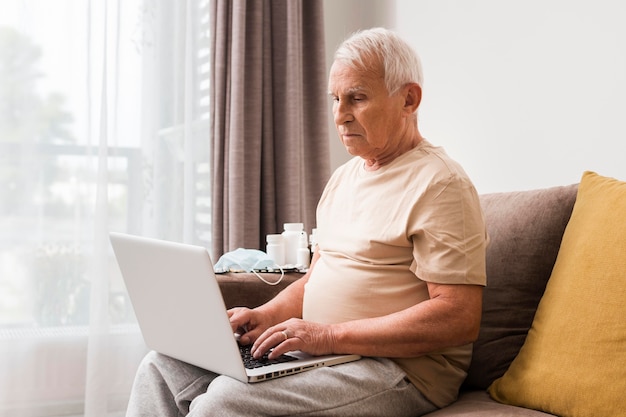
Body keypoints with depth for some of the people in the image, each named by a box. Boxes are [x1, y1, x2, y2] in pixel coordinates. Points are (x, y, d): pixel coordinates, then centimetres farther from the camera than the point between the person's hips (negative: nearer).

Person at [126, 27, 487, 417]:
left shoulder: (439, 183, -13)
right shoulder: (344, 176, 17)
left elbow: (459, 318, -20)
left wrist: (331, 335, -22)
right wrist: (265, 316, 1)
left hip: (400, 368, -8)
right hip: (319, 353, 9)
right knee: (163, 365, -1)